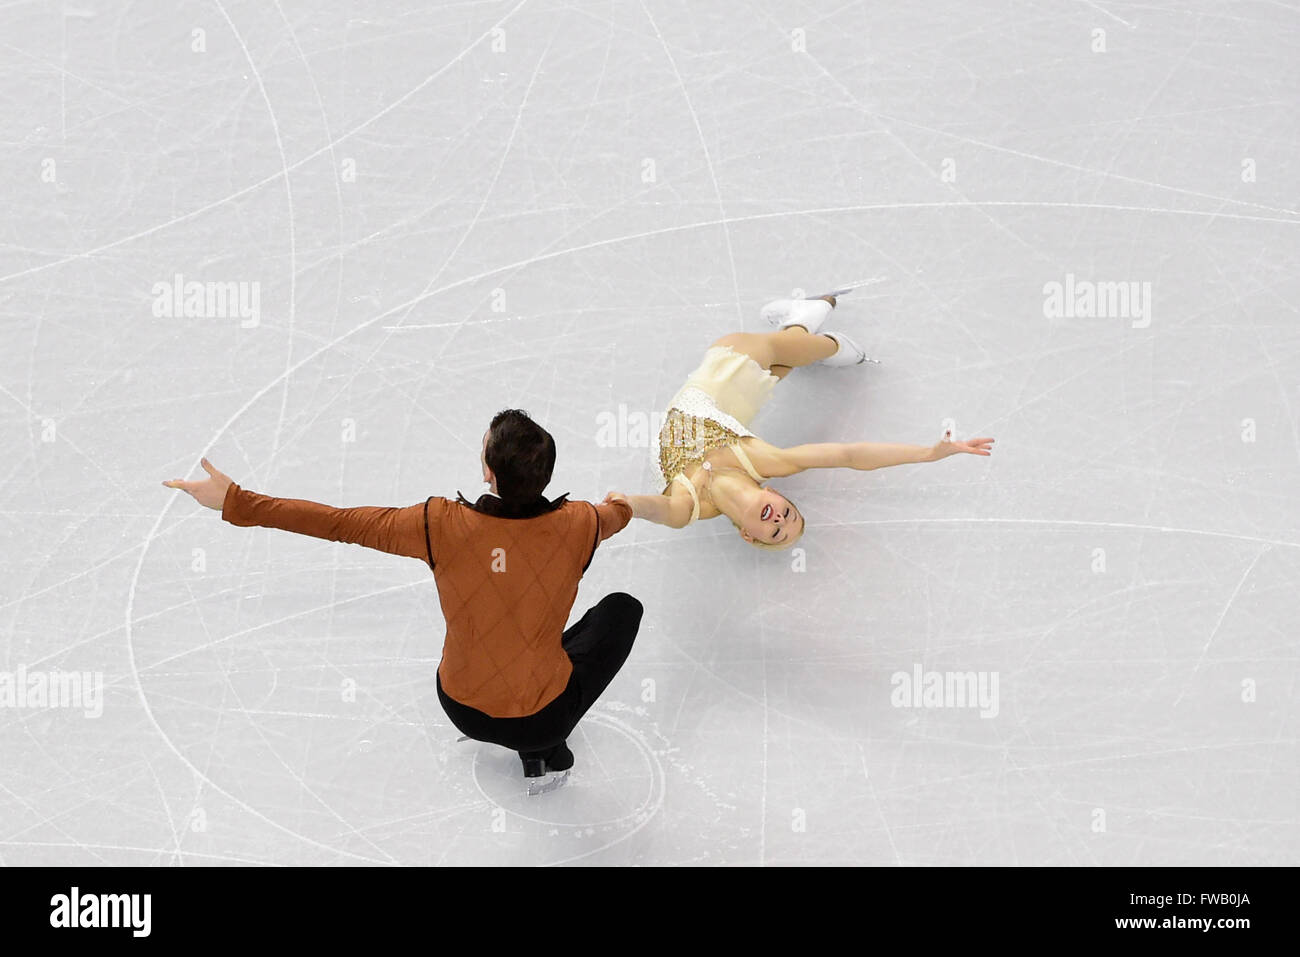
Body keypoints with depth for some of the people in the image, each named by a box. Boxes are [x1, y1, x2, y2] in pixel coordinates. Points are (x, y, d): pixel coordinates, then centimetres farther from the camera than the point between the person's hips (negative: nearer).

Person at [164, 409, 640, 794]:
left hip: (463, 709, 2)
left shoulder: (443, 525, -24)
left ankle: (536, 749, 33)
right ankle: (544, 750, 22)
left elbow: (340, 523, -14)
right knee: (622, 608, 21)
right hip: (546, 718, -2)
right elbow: (617, 515, 6)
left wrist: (235, 501, -2)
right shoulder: (576, 525, -20)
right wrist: (620, 505, 33)